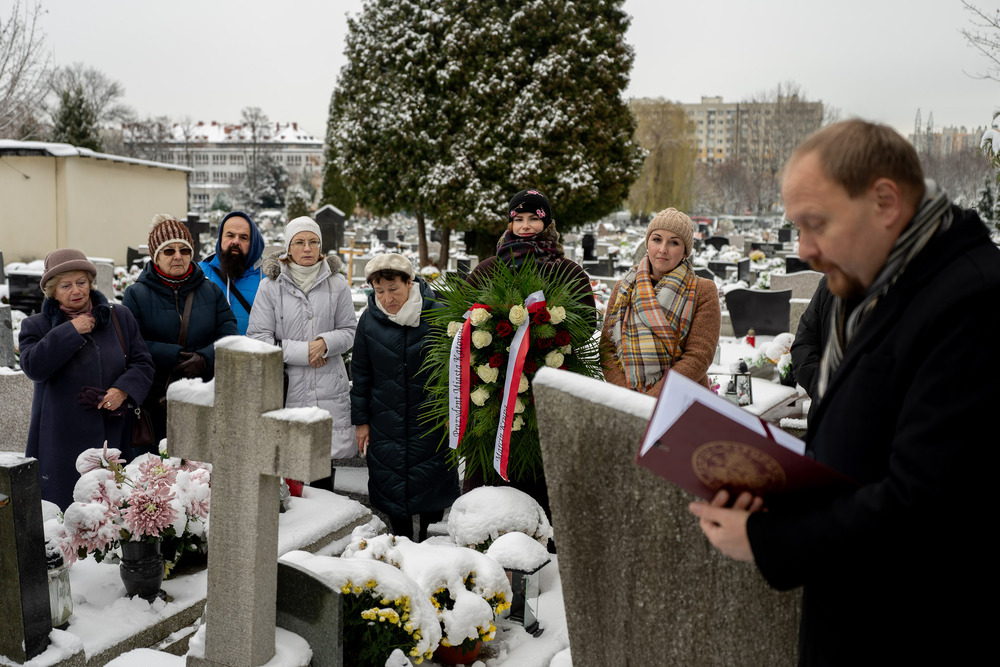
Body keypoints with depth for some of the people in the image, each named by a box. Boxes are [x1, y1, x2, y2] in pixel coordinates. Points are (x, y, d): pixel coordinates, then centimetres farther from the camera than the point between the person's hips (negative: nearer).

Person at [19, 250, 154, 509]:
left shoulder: (120, 317, 11)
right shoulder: (36, 326, 6)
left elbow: (143, 363, 9)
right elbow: (33, 367, -13)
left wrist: (123, 390, -10)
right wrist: (71, 331, -12)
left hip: (113, 437, 2)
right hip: (61, 443, -2)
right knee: (62, 511, -3)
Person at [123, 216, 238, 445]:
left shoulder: (211, 292, 10)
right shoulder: (137, 294, 2)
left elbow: (229, 336, 1)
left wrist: (204, 359, -17)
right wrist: (173, 356, -18)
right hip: (154, 402, -2)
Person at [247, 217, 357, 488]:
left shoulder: (336, 283, 7)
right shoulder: (271, 285, 1)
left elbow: (350, 330, 10)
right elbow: (258, 337, -3)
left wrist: (326, 343, -11)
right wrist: (302, 352, -11)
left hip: (329, 387, 2)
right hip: (286, 387, -1)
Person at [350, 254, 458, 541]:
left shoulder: (436, 314, -10)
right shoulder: (370, 319, -2)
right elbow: (360, 372, 6)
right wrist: (361, 420, 7)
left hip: (430, 421, -2)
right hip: (385, 423, 2)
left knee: (431, 485, 6)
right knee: (392, 485, 9)